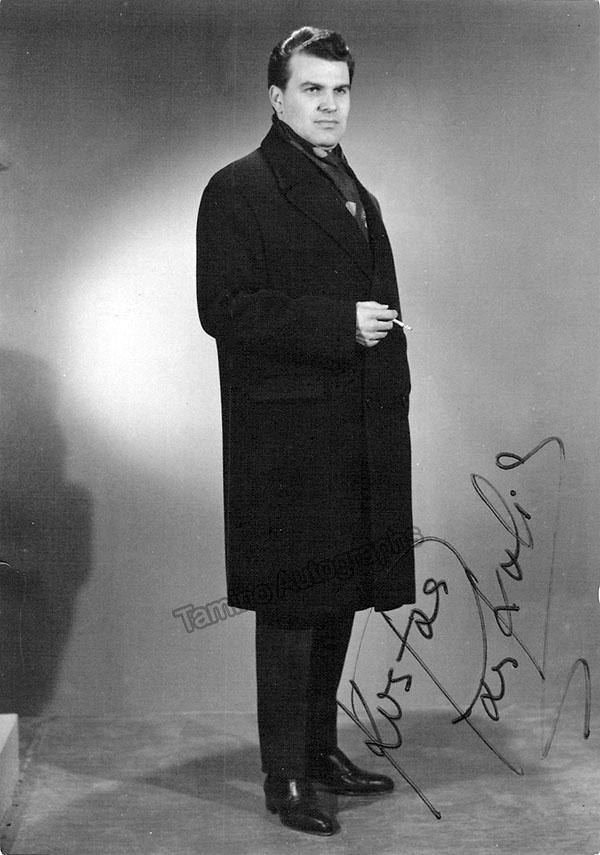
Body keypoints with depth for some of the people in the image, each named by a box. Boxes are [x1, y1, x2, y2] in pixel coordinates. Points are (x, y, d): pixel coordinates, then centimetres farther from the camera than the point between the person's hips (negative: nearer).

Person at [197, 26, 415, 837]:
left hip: (361, 438, 8)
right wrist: (340, 325, -19)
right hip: (287, 441, -8)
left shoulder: (358, 197, 18)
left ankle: (321, 746, 29)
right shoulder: (239, 190, -6)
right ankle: (285, 777, 13)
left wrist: (392, 399, 12)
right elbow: (225, 309, -15)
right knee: (292, 608, 0)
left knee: (339, 596, 15)